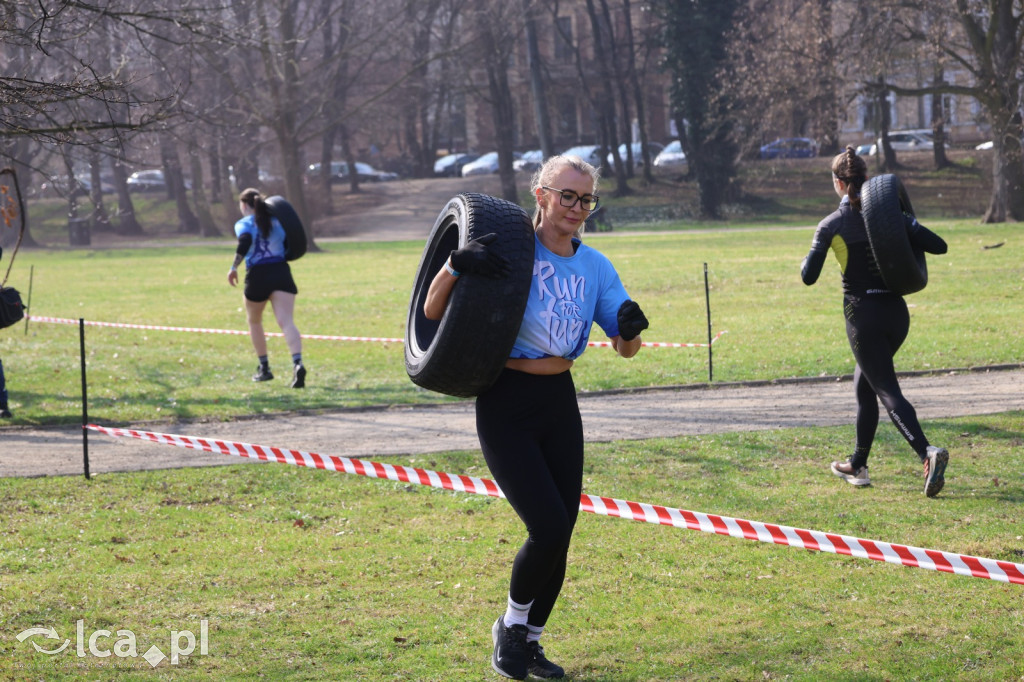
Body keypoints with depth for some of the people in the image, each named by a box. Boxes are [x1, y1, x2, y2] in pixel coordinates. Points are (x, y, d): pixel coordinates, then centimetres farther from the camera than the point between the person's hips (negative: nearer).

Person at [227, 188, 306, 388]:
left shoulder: (244, 224, 1)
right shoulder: (276, 221, 15)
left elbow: (245, 240, -20)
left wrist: (234, 266, -16)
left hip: (258, 276, -3)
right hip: (281, 272, 3)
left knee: (254, 321, 23)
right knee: (286, 322, -11)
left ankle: (264, 368, 26)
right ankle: (297, 363, -35)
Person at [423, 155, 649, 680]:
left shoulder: (594, 266, 6)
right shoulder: (510, 250, -10)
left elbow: (624, 349, 7)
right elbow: (432, 311, -9)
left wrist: (630, 330, -17)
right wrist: (455, 265, -28)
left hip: (559, 403, 6)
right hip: (506, 406, -6)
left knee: (561, 531, 6)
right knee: (548, 524, -15)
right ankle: (511, 626, 10)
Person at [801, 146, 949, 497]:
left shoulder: (831, 226, -6)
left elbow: (808, 276, -7)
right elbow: (938, 246, -4)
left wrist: (809, 257, 14)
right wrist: (907, 232, 14)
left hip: (863, 316, -5)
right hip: (897, 313, 5)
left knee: (888, 391, -8)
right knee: (864, 383, 22)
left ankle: (928, 453, -32)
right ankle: (857, 466, 29)